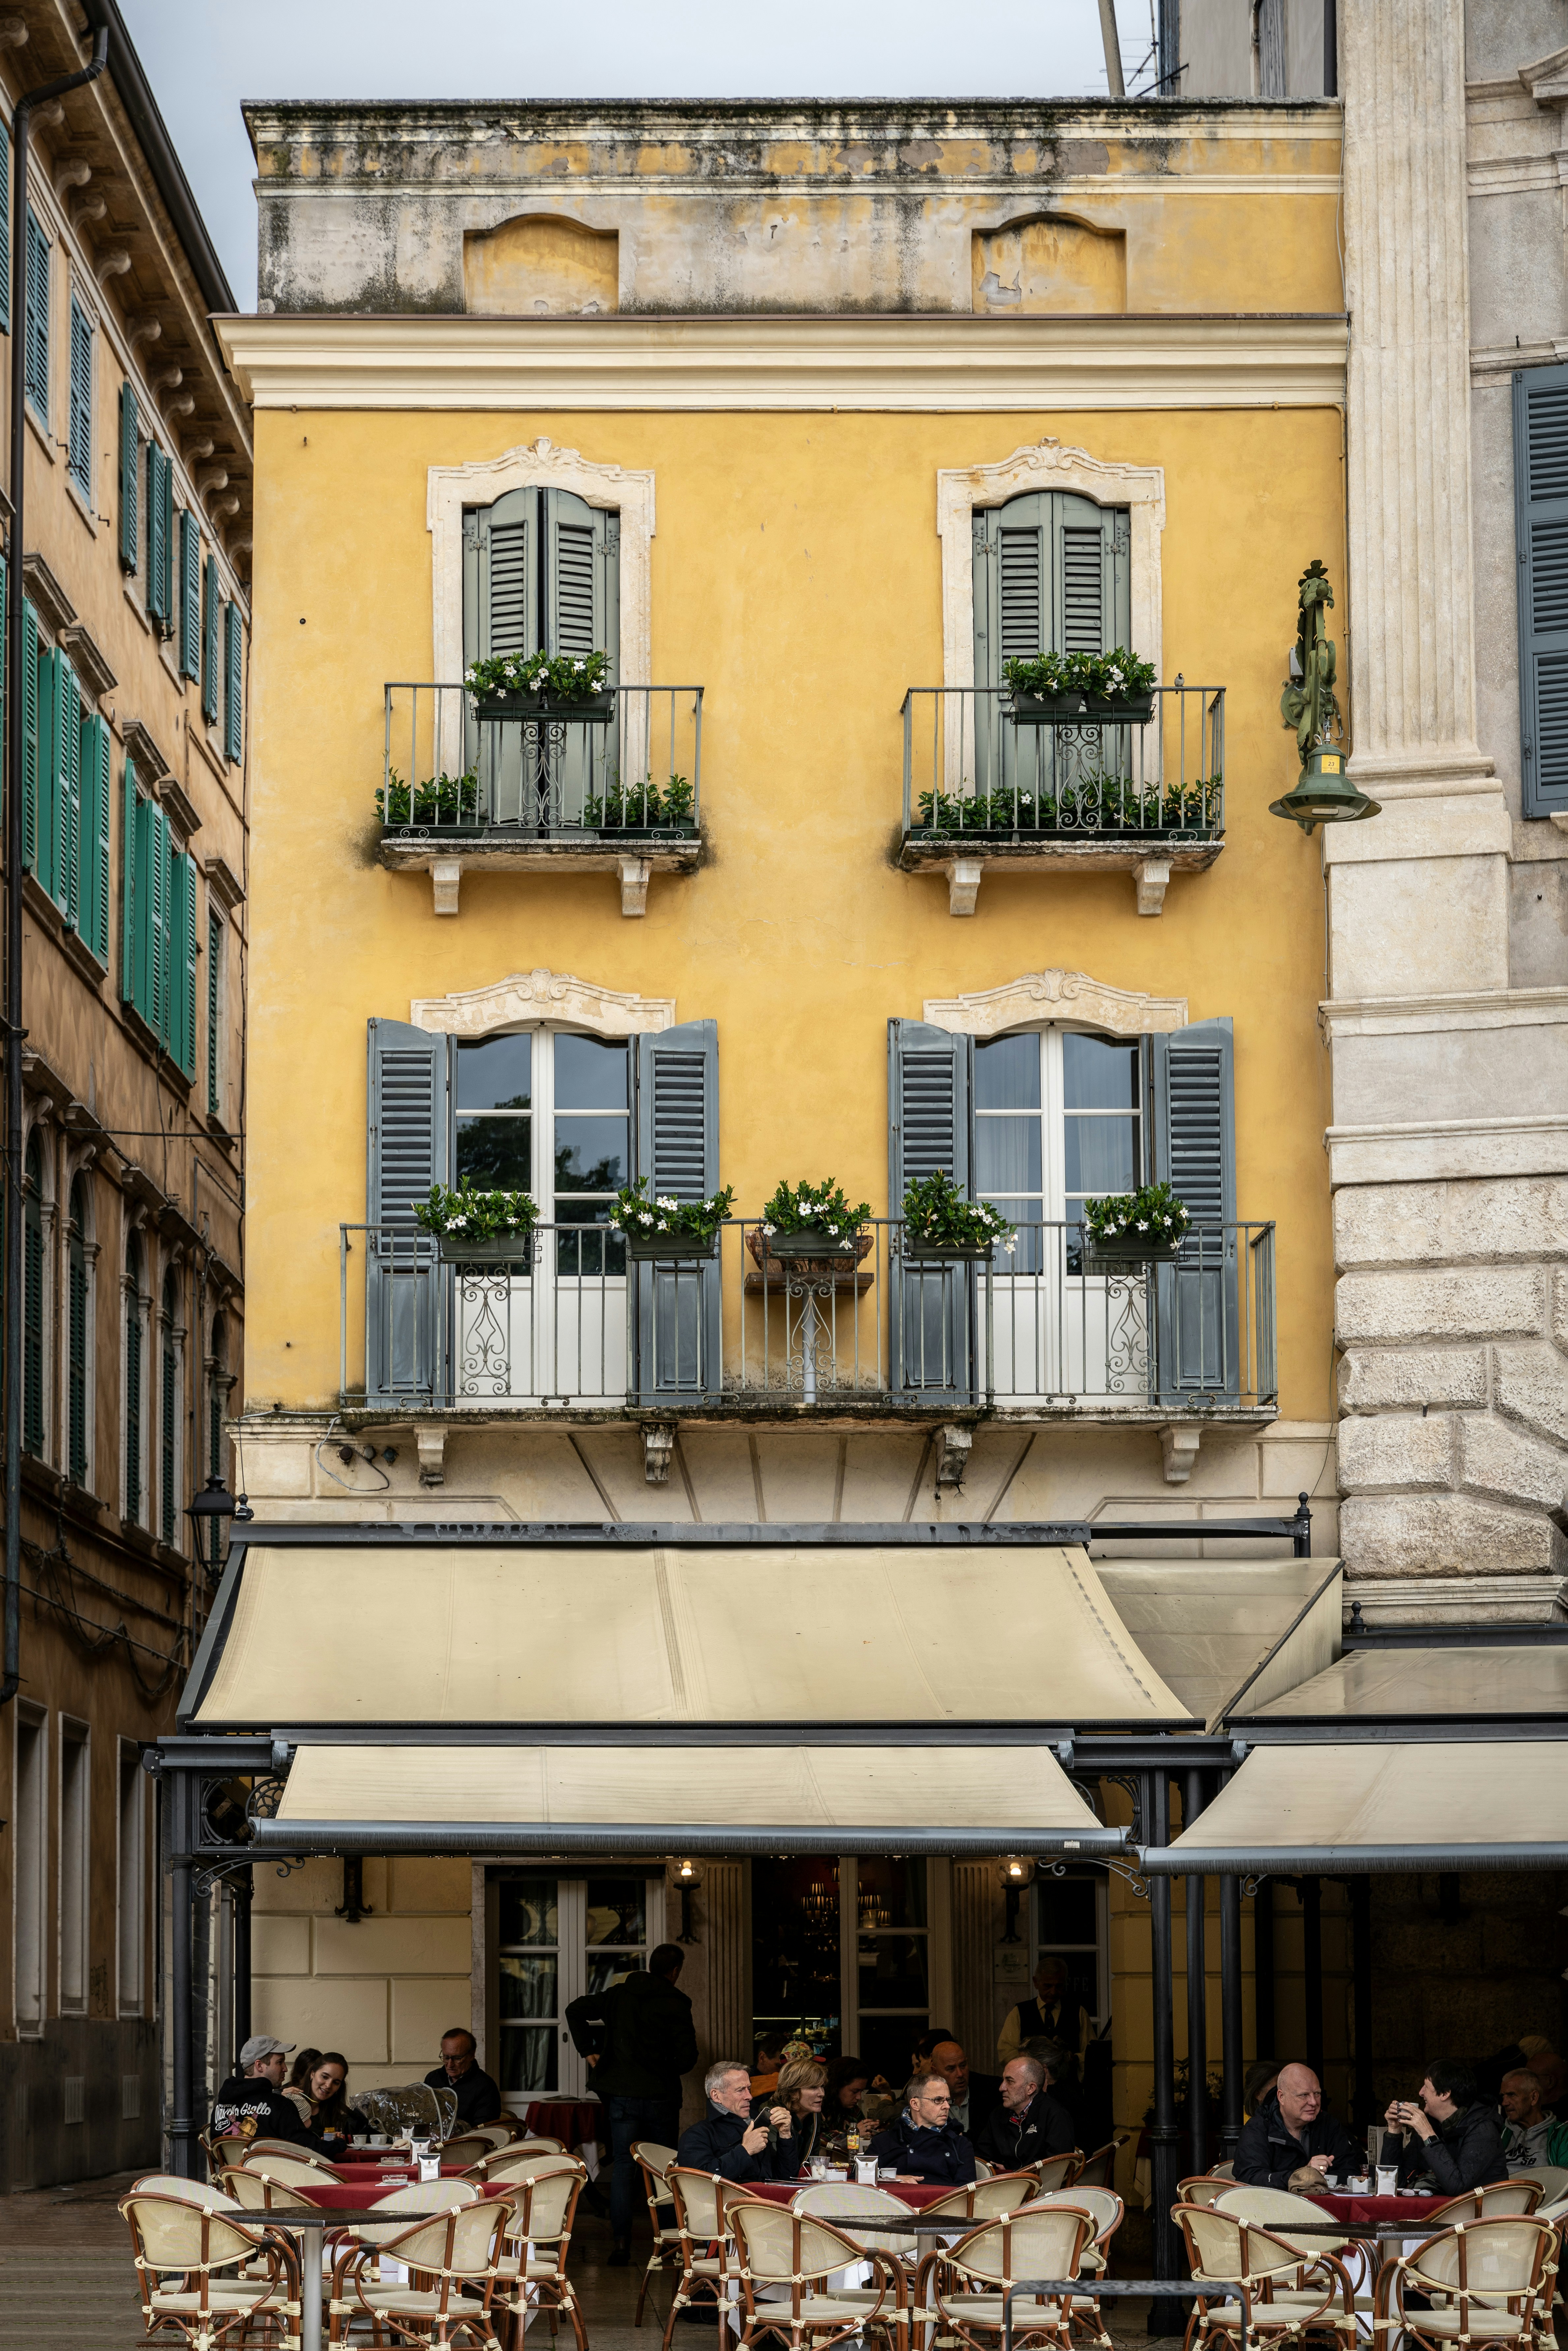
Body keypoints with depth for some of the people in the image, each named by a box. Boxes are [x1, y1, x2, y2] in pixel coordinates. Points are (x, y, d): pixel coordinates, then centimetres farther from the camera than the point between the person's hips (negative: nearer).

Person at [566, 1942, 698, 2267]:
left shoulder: (619, 1994, 5)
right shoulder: (676, 2004, -7)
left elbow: (576, 2011, 6)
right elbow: (688, 2056, -11)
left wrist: (588, 2051, 9)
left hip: (621, 2094, 2)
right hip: (660, 2094, -2)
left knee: (623, 2166, 3)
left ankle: (620, 2242, -8)